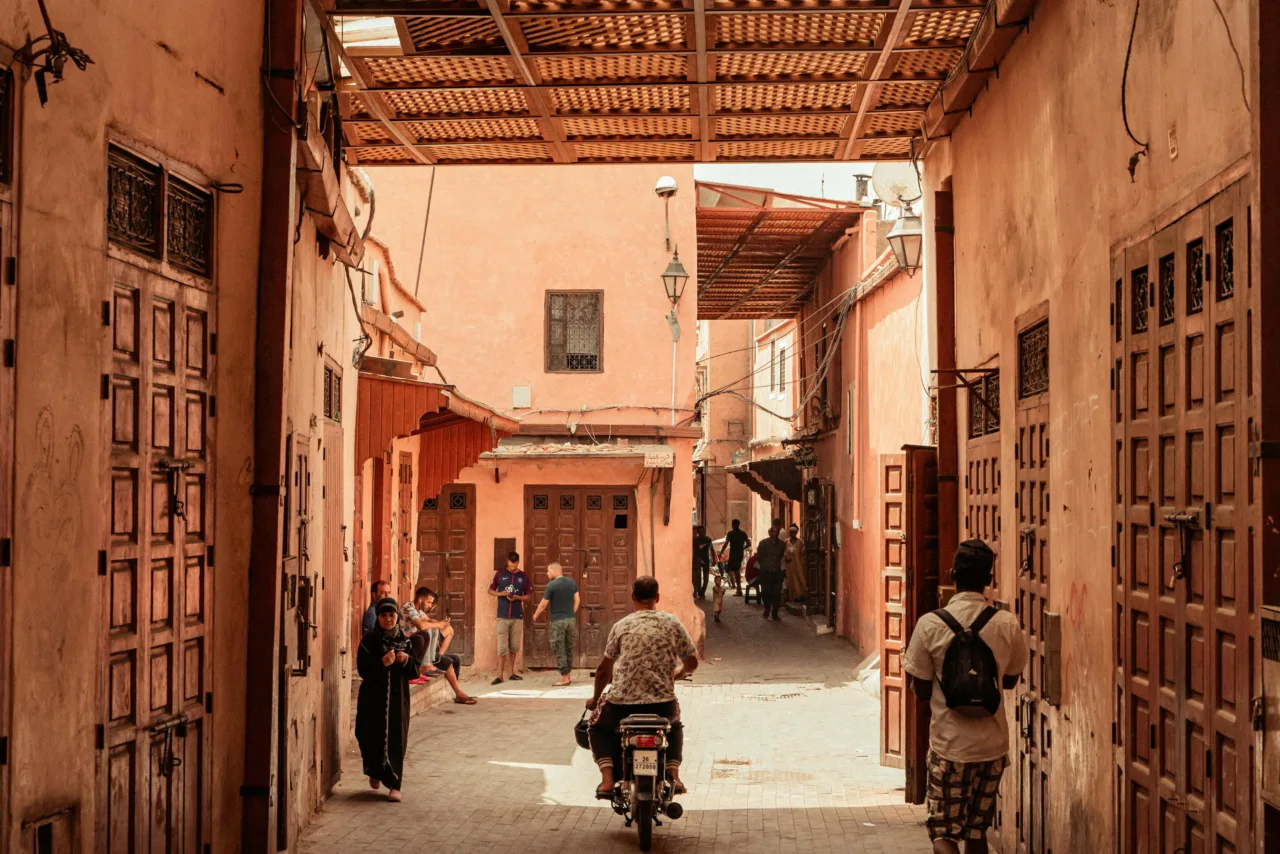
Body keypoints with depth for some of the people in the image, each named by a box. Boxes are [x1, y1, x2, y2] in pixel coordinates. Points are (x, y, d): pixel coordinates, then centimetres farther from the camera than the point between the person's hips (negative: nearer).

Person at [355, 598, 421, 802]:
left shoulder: (405, 642, 7)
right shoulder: (369, 641, -1)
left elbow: (414, 672, 7)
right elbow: (362, 670, -9)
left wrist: (407, 661, -13)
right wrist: (382, 663, -25)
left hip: (397, 698, 2)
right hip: (373, 697, -1)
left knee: (396, 739, -3)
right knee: (372, 736, 2)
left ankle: (394, 784, 1)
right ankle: (375, 772, 31)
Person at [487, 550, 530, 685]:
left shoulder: (523, 576, 5)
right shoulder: (500, 574, 2)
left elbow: (527, 596, 9)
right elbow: (490, 590, 9)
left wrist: (517, 597, -11)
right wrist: (500, 594, -11)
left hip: (517, 616, 2)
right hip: (503, 616, -2)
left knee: (514, 647, 8)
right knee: (502, 647, -6)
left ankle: (511, 673, 18)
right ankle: (500, 676, -8)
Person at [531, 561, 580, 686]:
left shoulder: (551, 585, -12)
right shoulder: (572, 583, 5)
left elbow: (543, 604, -7)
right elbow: (577, 600, 8)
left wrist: (535, 616, 8)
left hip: (557, 621, -6)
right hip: (571, 619, 6)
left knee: (559, 649, 0)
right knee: (569, 648, 13)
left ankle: (564, 678, -2)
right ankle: (567, 675, 17)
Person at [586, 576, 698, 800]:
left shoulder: (621, 626, 3)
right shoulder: (672, 623, 4)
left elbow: (604, 670, 7)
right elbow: (692, 663, 9)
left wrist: (595, 698, 24)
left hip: (623, 703, -1)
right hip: (663, 703, 1)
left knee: (598, 729, 28)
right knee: (675, 727, 36)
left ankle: (607, 779, 5)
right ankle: (673, 774, 14)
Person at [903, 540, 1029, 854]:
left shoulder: (930, 624, -13)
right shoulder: (1008, 625, -6)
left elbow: (921, 691, -5)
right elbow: (1011, 680, 8)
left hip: (949, 745, -3)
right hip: (993, 745, 3)